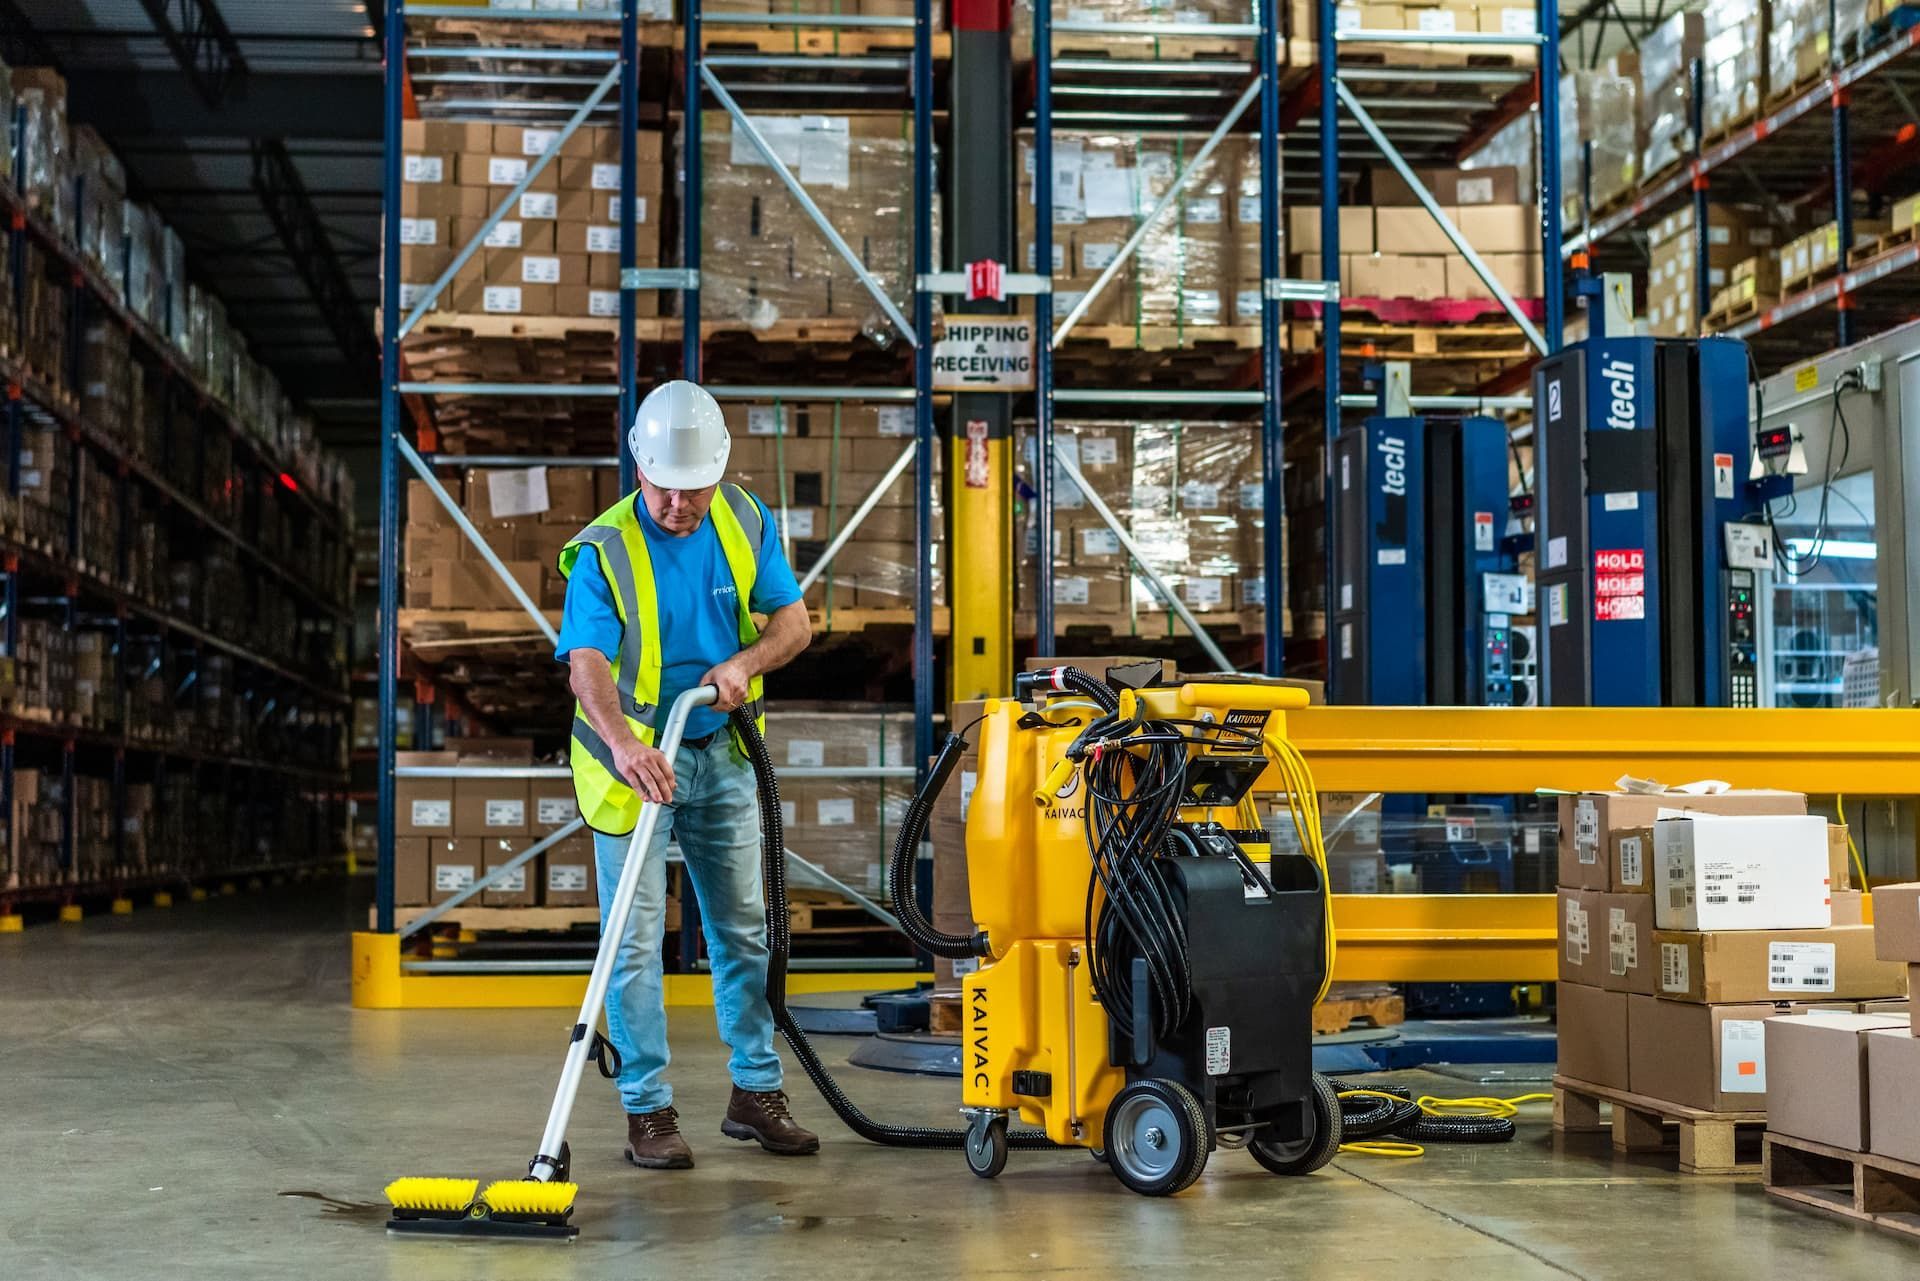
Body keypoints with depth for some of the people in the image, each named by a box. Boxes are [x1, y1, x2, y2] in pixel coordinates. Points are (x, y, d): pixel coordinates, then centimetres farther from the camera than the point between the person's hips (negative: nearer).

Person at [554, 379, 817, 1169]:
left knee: (744, 925, 12)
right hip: (634, 758, -5)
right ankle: (648, 1111, 6)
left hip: (722, 755, 5)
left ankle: (756, 1091, 24)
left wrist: (745, 662, -21)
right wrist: (624, 744, -48)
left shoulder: (744, 521, -4)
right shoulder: (603, 550, -19)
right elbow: (587, 664, -31)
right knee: (636, 939, -3)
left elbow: (793, 621, 0)